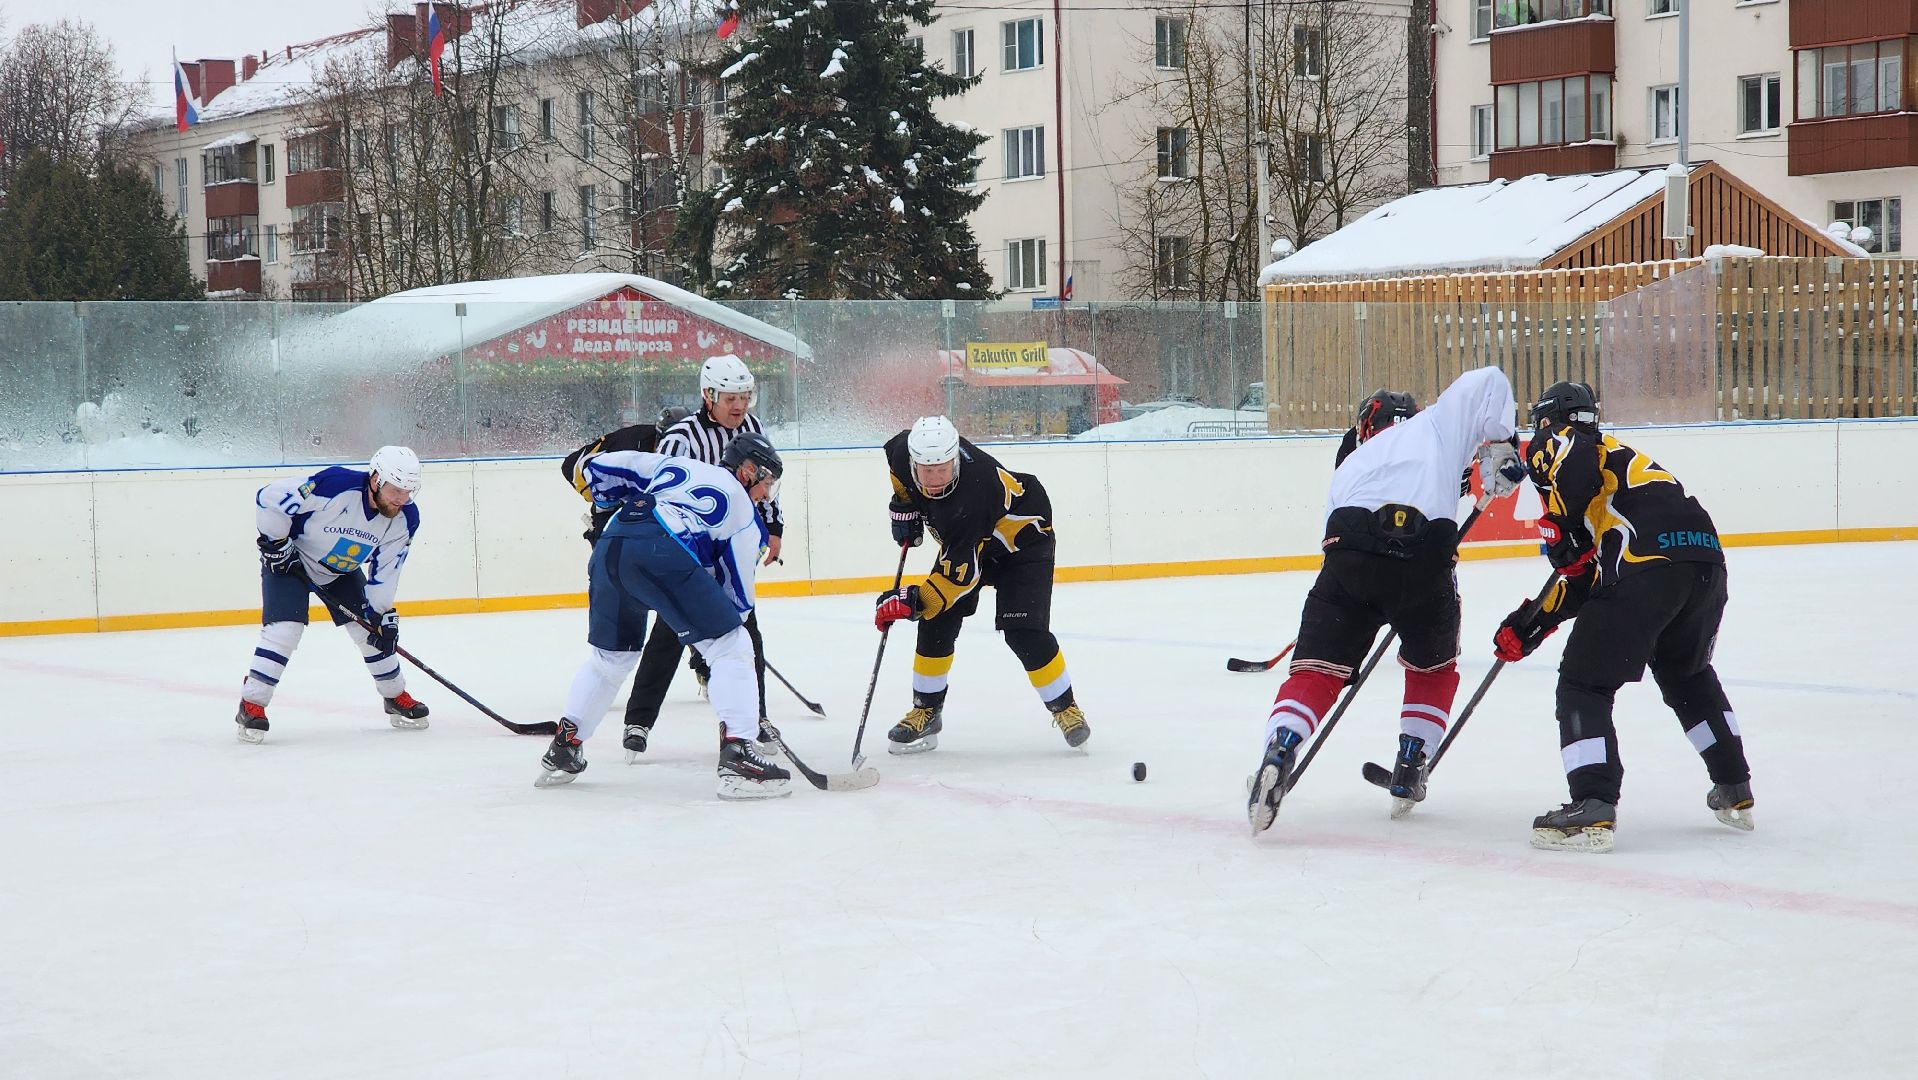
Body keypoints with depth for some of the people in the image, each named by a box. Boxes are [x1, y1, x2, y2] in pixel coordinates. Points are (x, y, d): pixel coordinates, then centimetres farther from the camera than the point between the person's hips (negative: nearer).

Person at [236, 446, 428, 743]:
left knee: (373, 630, 4)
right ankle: (251, 705, -12)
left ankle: (396, 697, 24)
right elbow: (270, 497, -30)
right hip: (289, 561, -5)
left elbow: (385, 569, -7)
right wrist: (275, 544, -22)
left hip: (342, 571, 5)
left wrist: (381, 613, -11)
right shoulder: (336, 485, -36)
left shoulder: (406, 519, -18)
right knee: (285, 629, -20)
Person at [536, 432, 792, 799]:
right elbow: (737, 594, 19)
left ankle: (562, 752, 32)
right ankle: (737, 757, -9)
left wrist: (620, 506, 47)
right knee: (731, 648, 3)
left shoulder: (672, 466, 33)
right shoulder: (745, 514, 20)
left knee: (610, 656, 26)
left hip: (608, 548, 6)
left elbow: (599, 467, 30)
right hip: (661, 551, -6)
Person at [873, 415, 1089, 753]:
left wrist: (914, 601, -44)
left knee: (1024, 632, -17)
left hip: (1022, 539, -7)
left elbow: (961, 572, -40)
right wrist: (904, 503, 0)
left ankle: (1065, 709, 1)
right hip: (960, 538, 7)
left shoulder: (971, 496, -42)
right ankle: (926, 712, 9)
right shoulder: (904, 449, -24)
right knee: (937, 622, -4)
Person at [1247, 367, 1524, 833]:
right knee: (1434, 666, 25)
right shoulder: (1437, 423, 28)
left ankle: (1278, 751, -21)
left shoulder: (1351, 464, 36)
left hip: (1349, 550, 1)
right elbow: (1488, 382, 16)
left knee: (1317, 670, 3)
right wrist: (1499, 445, 16)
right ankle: (1410, 769, 22)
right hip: (1425, 556, -1)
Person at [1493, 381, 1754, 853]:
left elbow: (1574, 455, -15)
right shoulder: (1612, 453, 37)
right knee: (1688, 674, 31)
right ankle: (1734, 792, 34)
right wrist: (1533, 624, 25)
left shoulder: (1551, 443, 14)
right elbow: (1586, 579, 29)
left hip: (1649, 562, -8)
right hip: (1706, 562, 8)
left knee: (1584, 681, 0)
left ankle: (1593, 809, -11)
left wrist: (1559, 526, -6)